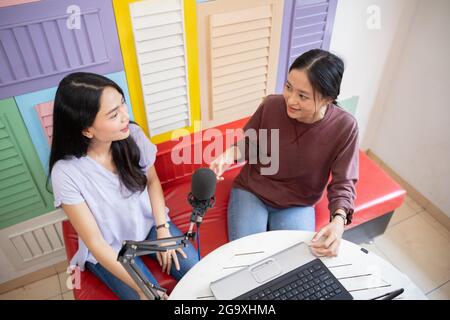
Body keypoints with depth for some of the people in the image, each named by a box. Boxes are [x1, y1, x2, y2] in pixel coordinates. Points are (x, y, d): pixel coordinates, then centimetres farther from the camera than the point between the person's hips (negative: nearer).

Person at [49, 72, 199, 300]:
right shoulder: (66, 172, -27)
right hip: (111, 250, -2)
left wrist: (163, 229, -10)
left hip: (150, 224, 3)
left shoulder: (133, 134, -18)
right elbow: (95, 242, -19)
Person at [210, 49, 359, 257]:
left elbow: (343, 183, -13)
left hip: (297, 205, 0)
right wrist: (230, 154, -22)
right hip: (250, 193, 0)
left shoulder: (344, 127, -20)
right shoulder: (271, 106, -19)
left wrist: (338, 220, -32)